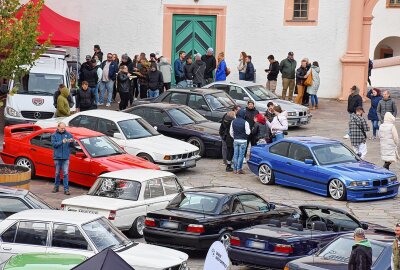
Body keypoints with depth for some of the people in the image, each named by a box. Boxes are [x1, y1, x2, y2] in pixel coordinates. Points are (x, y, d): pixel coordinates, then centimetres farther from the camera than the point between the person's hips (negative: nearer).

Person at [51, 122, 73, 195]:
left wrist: (72, 142, -19)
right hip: (57, 157, 0)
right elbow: (54, 144, -11)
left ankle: (66, 189, -5)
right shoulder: (54, 135, 3)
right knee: (57, 173, 11)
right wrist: (62, 142, -24)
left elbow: (72, 145, 4)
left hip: (66, 157, 0)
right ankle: (56, 187, 24)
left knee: (65, 173, -4)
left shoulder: (68, 134, 5)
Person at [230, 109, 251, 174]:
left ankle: (235, 169, 10)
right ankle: (239, 169, 0)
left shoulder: (233, 122, 3)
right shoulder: (245, 122, -13)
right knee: (241, 155, 0)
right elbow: (248, 132, -12)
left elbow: (231, 132, 8)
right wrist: (249, 130, 10)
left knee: (235, 155, 9)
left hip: (235, 140, 4)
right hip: (243, 141, -4)